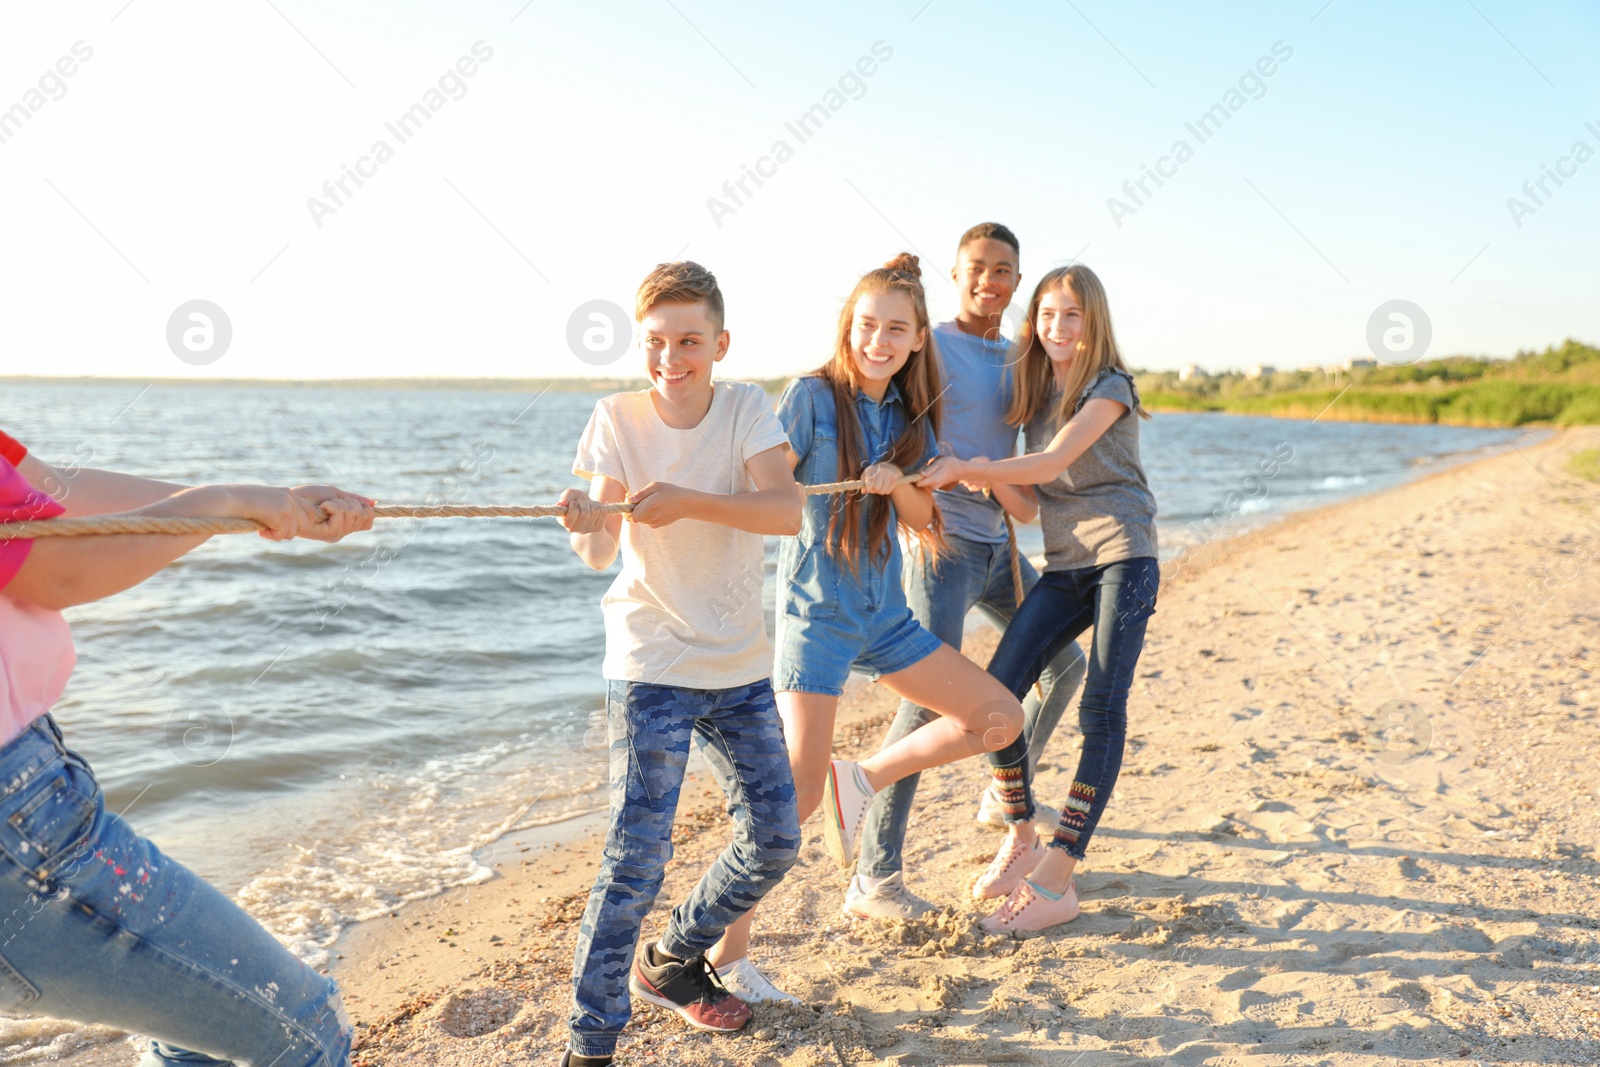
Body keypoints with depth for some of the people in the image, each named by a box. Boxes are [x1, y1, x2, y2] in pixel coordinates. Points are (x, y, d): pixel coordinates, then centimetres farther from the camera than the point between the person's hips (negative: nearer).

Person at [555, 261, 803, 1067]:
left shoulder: (744, 406, -4)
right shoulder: (616, 419, -8)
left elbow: (786, 510, -19)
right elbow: (602, 553, -17)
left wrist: (686, 500, -32)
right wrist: (586, 524, -39)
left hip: (740, 664, 4)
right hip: (651, 669, -3)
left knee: (774, 841, 12)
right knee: (637, 855, -10)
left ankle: (671, 961, 35)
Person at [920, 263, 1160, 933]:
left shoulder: (1109, 386, -3)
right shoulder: (1037, 396, 16)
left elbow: (1051, 464, -17)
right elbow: (1028, 499, 11)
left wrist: (967, 468, -22)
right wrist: (985, 475, -8)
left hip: (1122, 557, -6)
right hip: (1064, 566, 6)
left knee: (1101, 711, -11)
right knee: (995, 691, -9)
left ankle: (1056, 881, -9)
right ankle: (1021, 839, 10)